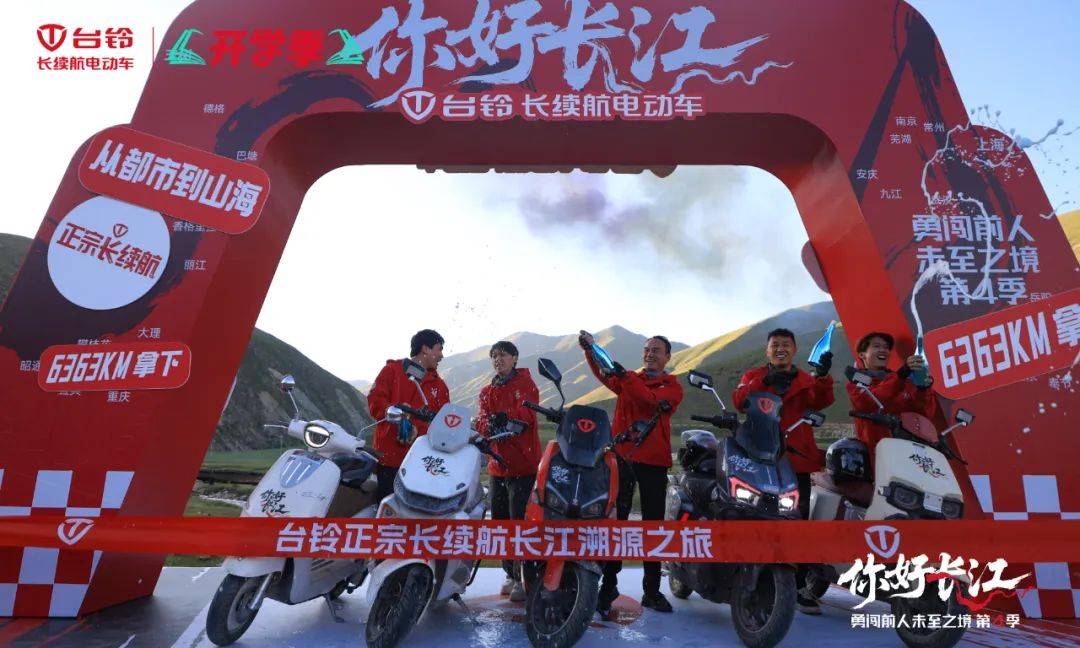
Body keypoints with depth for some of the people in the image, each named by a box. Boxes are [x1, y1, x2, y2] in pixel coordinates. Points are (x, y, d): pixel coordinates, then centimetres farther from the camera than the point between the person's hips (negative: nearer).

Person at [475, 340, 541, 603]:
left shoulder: (526, 384, -1)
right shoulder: (487, 392, 15)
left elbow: (528, 412, -17)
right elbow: (481, 420, -2)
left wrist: (505, 416, -32)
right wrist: (489, 425, -24)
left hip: (523, 464, -6)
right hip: (498, 464, 6)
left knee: (520, 521, -7)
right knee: (499, 520, 12)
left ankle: (524, 577, 4)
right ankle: (511, 573, 27)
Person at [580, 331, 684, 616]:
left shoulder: (672, 387, 5)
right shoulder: (628, 379, 15)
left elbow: (653, 399, -17)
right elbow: (603, 374, -5)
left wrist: (625, 376, -28)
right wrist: (590, 350, -23)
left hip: (653, 461, -1)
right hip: (621, 456, 1)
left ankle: (652, 590, 16)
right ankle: (608, 585, 8)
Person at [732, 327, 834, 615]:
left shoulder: (806, 381, 14)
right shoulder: (753, 376, 9)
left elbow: (821, 400, -9)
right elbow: (739, 400, -12)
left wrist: (822, 376, -28)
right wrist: (764, 382, -27)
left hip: (797, 461, 2)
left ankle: (799, 586, 14)